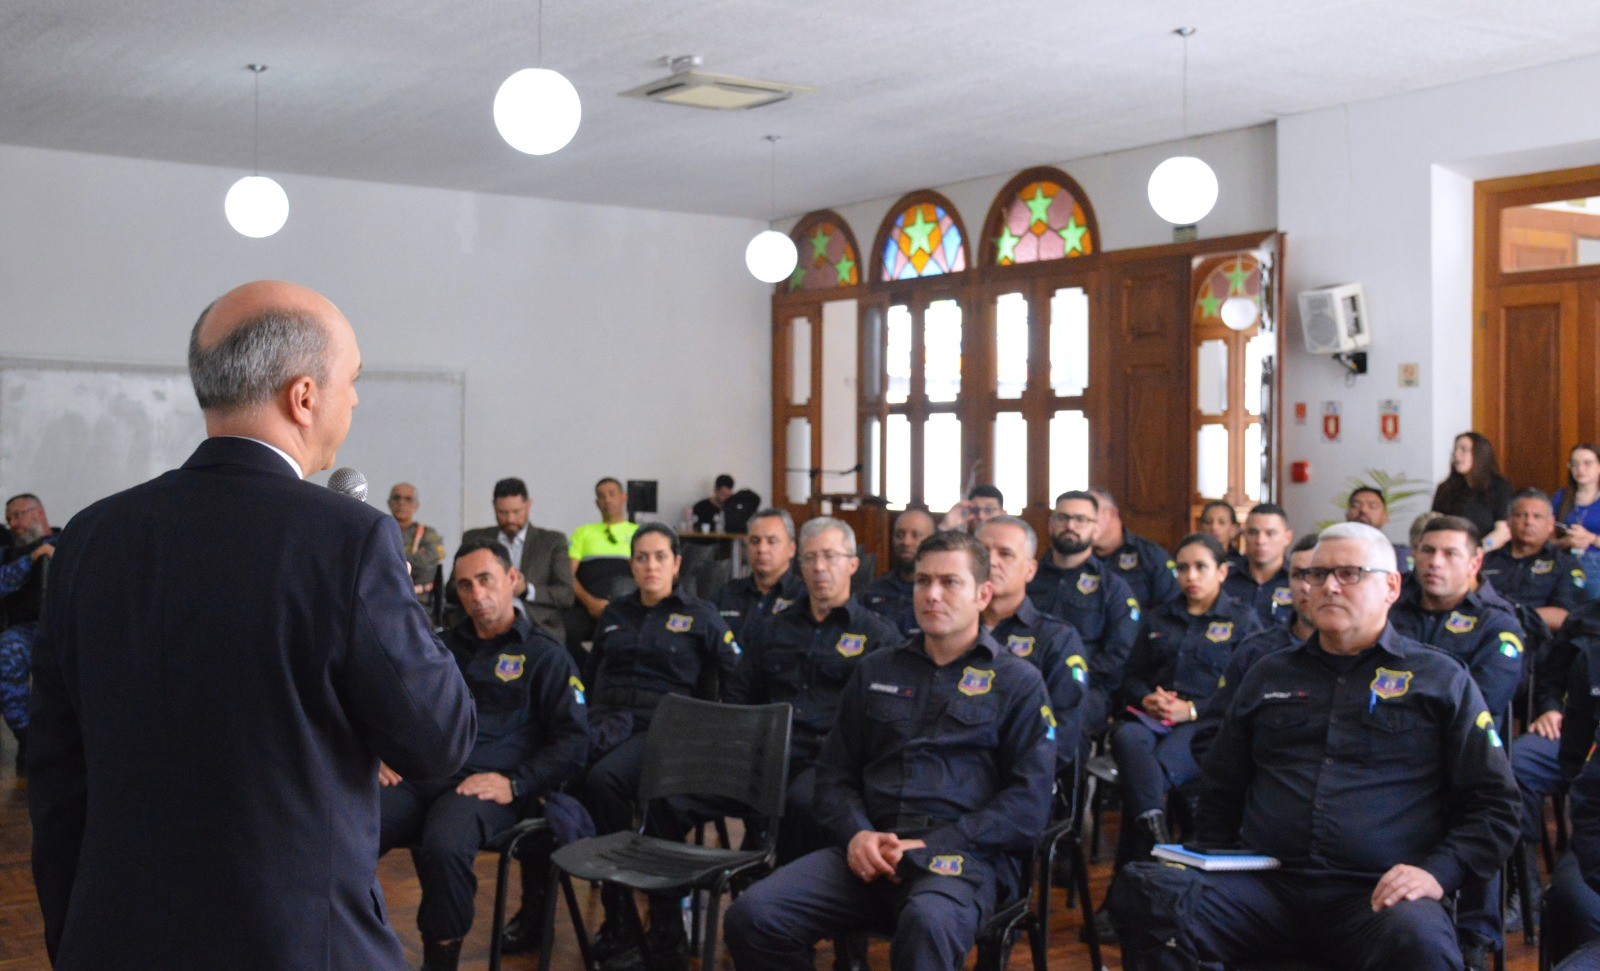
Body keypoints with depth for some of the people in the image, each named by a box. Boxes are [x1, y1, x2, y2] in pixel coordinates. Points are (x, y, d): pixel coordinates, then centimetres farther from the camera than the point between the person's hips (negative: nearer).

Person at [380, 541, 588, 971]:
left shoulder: (544, 655, 11)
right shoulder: (444, 645, 27)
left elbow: (572, 741, 3)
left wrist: (515, 784, -10)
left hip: (487, 783, -4)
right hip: (420, 774, 4)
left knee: (444, 846, -38)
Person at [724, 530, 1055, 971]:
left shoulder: (1018, 681, 9)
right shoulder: (875, 671, 22)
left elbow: (1028, 806, 0)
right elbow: (834, 773, 19)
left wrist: (933, 846, -11)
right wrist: (856, 834, -3)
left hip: (964, 855, -4)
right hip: (870, 850, 4)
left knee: (928, 924, -41)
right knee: (752, 916, -22)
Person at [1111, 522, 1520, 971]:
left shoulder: (1443, 680, 14)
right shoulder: (1269, 675, 23)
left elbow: (1494, 805, 9)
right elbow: (1219, 791, 28)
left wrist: (1438, 873, -8)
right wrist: (1212, 867, 10)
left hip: (1376, 895, -2)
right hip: (1264, 883, 3)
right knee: (1144, 890, -26)